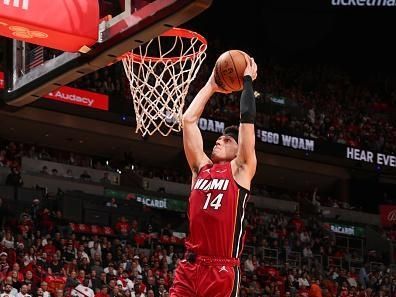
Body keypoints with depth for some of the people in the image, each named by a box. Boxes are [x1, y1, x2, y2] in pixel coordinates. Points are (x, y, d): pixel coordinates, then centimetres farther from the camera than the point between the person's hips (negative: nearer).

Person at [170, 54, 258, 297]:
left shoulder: (240, 169, 6)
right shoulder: (201, 167, 18)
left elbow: (248, 118, 0)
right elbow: (189, 120, 18)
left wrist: (247, 81, 11)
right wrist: (211, 87, 24)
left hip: (222, 269, -5)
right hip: (189, 266, 5)